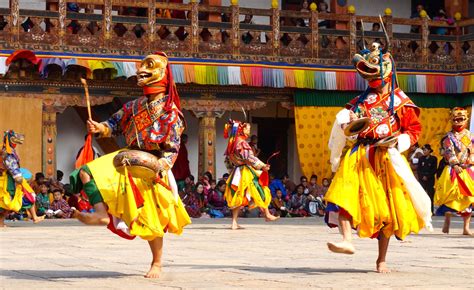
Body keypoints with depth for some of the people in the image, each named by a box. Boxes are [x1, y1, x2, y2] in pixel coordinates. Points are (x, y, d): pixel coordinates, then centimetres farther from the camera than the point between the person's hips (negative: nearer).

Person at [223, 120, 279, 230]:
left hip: (236, 173, 8)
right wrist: (263, 166, -16)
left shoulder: (232, 143, 12)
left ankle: (234, 223, 3)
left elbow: (227, 160, 18)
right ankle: (267, 215, 13)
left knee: (238, 199, 8)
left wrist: (232, 170, 26)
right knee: (260, 192, 6)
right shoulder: (241, 142, -14)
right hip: (246, 173, -8)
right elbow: (249, 158, -20)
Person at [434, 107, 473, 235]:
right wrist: (455, 165, -20)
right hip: (453, 170, -3)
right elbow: (449, 152, -9)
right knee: (450, 195, -7)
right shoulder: (449, 136, 1)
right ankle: (447, 222, 8)